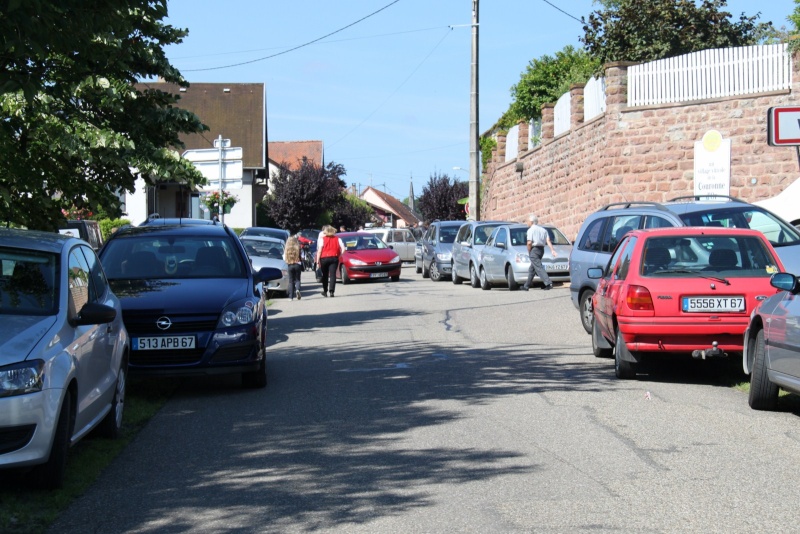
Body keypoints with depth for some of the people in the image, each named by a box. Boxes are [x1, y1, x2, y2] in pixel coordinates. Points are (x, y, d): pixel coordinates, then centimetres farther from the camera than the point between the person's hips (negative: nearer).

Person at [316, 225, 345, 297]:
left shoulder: (323, 239, -1)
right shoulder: (337, 239, 7)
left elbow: (319, 250, -7)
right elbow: (343, 249, -1)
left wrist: (317, 261, -6)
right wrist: (340, 256, 12)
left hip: (324, 258, -1)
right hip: (334, 258, 1)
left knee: (325, 275, 13)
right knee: (332, 275, -3)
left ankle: (325, 291, 20)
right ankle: (331, 291, -17)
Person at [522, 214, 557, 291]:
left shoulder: (531, 230, -5)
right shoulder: (543, 230, 16)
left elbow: (529, 243, -15)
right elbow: (548, 241, 5)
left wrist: (529, 252, -3)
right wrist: (552, 250, -3)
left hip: (534, 250, -8)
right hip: (541, 250, 8)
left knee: (539, 268, -14)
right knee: (531, 269, 17)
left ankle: (548, 283, -28)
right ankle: (526, 286, 23)